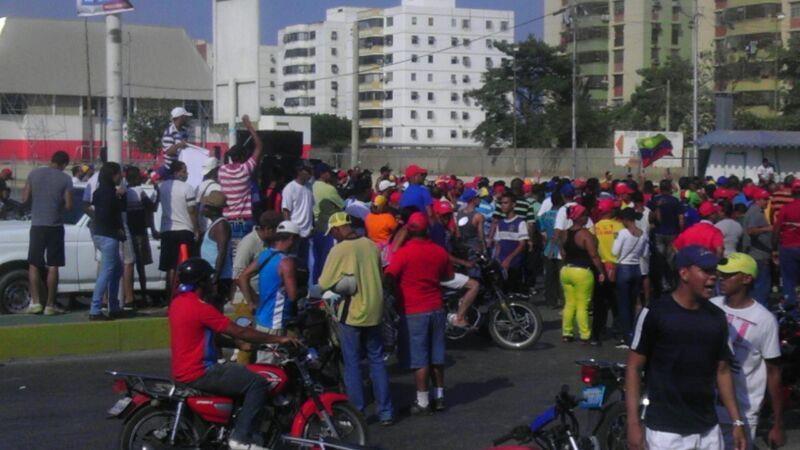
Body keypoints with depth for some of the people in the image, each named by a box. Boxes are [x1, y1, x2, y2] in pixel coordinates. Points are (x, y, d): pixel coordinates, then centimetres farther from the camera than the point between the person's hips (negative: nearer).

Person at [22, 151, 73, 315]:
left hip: (37, 225, 1)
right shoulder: (65, 179, -5)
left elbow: (25, 199, 1)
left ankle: (35, 302, 1)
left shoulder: (34, 174, 0)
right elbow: (68, 205, -8)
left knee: (34, 265, 9)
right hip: (55, 226, -1)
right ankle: (50, 305, 2)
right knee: (53, 266, 3)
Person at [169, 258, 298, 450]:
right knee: (258, 383, -12)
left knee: (245, 374, 25)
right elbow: (239, 332, -17)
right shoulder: (200, 307, -19)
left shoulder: (178, 302, 10)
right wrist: (278, 339, -11)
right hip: (198, 373, -10)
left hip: (183, 369, 10)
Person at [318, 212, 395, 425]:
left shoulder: (339, 250, -15)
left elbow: (324, 284, -9)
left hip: (351, 313, -5)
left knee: (352, 364, 5)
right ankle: (385, 412, 13)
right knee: (377, 361, 12)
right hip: (374, 311, 5)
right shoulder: (371, 245, 2)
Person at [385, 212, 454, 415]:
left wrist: (398, 289, -2)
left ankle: (422, 402, 3)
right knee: (436, 356, 15)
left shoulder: (404, 252, -14)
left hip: (413, 312, -5)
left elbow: (389, 277, -21)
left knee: (418, 359, 0)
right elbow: (449, 276, 15)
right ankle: (439, 396, 22)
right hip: (436, 308, 5)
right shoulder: (439, 251, 2)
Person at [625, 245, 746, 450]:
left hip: (708, 431, 5)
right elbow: (634, 368, -6)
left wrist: (737, 421, 10)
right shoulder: (655, 313, -9)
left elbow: (722, 370, 15)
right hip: (665, 431, -5)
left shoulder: (717, 317, 7)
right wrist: (633, 423, -12)